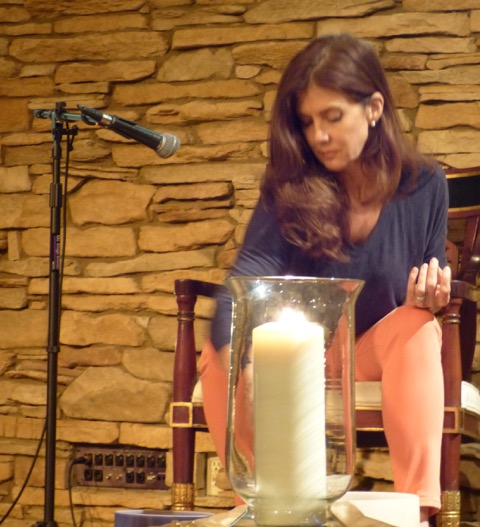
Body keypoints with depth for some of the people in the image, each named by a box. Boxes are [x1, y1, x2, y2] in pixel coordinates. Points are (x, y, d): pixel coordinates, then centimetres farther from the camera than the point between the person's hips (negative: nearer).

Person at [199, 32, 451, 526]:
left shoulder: (424, 185, -10)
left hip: (381, 353, 0)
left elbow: (430, 297, 2)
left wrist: (430, 296, -25)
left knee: (417, 328, -35)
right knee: (218, 353, -30)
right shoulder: (289, 187, -16)